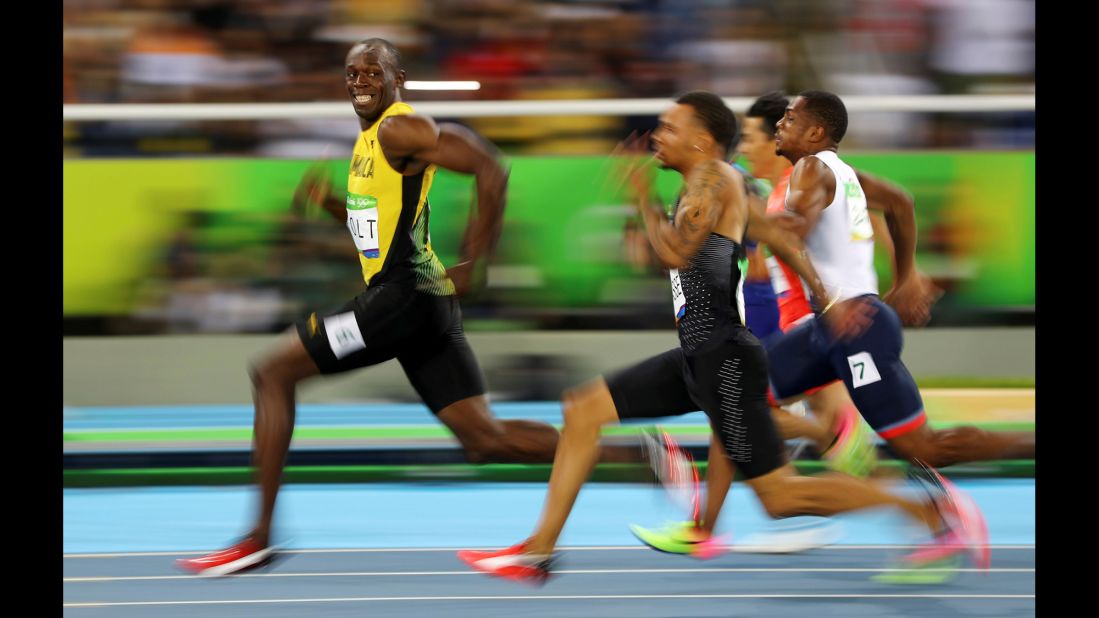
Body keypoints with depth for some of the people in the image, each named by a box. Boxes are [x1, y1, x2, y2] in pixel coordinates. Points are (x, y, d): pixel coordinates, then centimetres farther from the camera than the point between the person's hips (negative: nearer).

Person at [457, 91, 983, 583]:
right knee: (583, 411, 9)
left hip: (725, 359, -10)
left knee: (781, 496, -8)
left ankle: (929, 510, -3)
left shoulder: (713, 176, -11)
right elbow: (778, 239, 24)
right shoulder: (709, 185, 18)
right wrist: (827, 302, 27)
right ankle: (540, 551, 12)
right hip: (697, 357, 10)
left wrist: (644, 200, -7)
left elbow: (675, 253, -21)